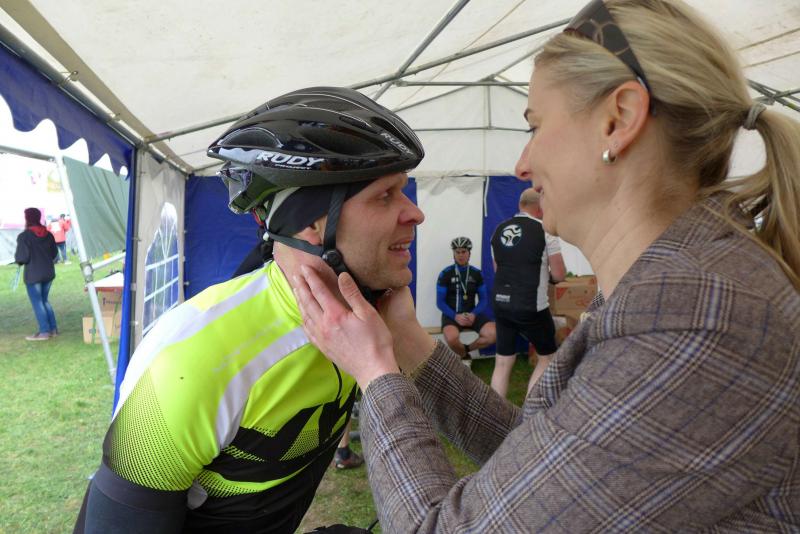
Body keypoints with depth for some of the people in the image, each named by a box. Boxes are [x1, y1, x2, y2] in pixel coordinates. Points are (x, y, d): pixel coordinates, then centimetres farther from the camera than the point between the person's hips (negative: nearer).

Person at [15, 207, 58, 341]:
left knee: (37, 302, 2)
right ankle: (53, 329, 16)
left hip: (33, 274, -6)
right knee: (44, 300, 18)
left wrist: (16, 256, 6)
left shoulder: (24, 236, -13)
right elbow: (54, 253, 11)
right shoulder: (48, 234, 5)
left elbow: (22, 257, -15)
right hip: (49, 272, 6)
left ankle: (44, 332, 2)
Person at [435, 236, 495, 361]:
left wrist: (474, 314, -12)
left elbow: (483, 299, 7)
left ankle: (465, 349, 4)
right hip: (451, 314, -3)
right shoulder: (445, 274, -3)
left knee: (493, 334, -23)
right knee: (452, 338, -35)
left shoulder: (477, 273, 6)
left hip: (472, 314, 3)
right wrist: (455, 316, -18)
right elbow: (440, 302, -3)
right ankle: (464, 356, 0)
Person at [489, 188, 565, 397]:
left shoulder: (499, 230, 8)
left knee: (502, 362, 13)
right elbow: (559, 275, -8)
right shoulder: (544, 230, -9)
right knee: (546, 357, 15)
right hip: (531, 307, -5)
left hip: (500, 302, 5)